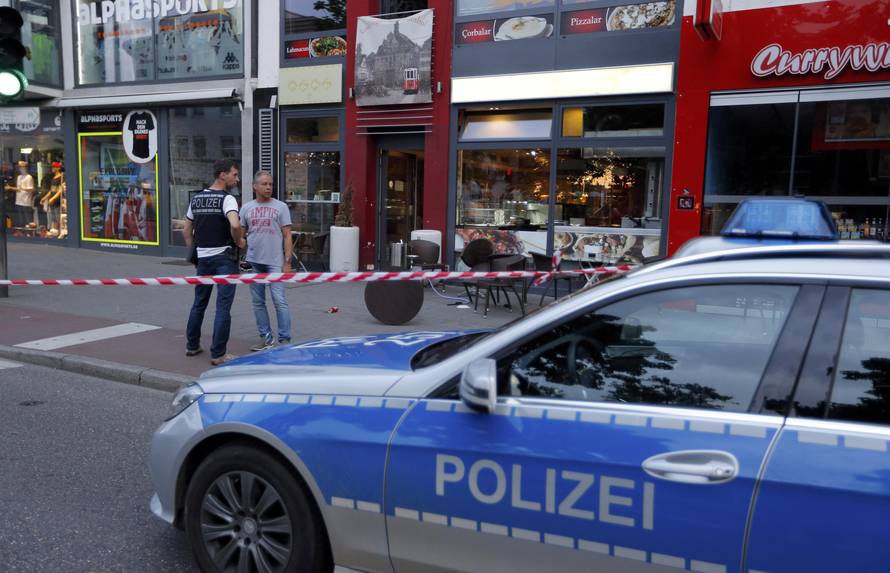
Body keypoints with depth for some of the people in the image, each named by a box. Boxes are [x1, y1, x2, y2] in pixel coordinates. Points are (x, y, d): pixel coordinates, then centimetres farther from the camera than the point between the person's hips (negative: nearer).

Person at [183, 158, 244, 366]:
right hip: (224, 257, -7)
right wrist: (238, 241, -13)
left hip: (203, 257, 7)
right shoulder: (227, 199, -13)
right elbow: (235, 224, -30)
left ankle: (192, 345, 29)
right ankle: (218, 354, -1)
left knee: (199, 303, 18)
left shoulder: (196, 198, 10)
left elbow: (186, 230, 16)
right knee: (223, 306, -3)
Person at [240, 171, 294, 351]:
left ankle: (284, 339, 0)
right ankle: (266, 338, 19)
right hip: (253, 262, 4)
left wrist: (287, 262, -7)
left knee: (279, 301, -7)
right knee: (258, 302, 9)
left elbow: (287, 236, 0)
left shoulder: (280, 207, 2)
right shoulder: (246, 208, 11)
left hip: (274, 262, -4)